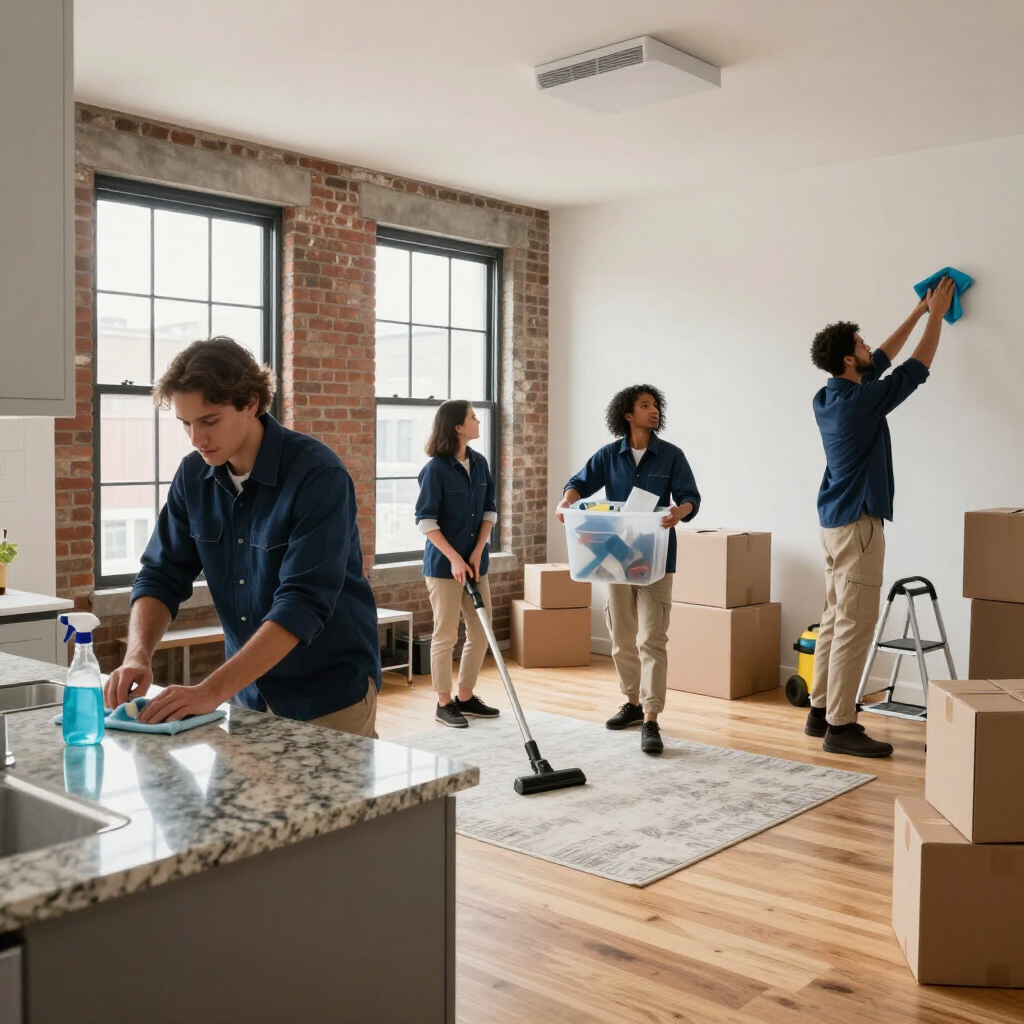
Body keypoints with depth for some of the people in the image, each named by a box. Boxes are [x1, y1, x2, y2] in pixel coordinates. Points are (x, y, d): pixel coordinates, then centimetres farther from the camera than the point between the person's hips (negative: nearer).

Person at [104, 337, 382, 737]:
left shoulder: (318, 475, -22)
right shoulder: (193, 475, -3)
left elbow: (304, 603, -29)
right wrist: (138, 654, -18)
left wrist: (212, 691, -34)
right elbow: (162, 576, 1)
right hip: (249, 693, 5)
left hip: (331, 695, -5)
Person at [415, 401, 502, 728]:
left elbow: (489, 510, 9)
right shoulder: (436, 469, -13)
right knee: (446, 635, 1)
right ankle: (444, 703, 13)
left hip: (475, 561, 7)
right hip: (443, 564, -6)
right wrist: (454, 558, -17)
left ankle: (466, 696, 24)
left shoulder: (479, 463, 5)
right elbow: (426, 520, -13)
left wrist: (477, 553, -2)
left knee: (481, 631, 10)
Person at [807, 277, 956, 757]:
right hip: (857, 524, -10)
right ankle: (840, 727, -4)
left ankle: (821, 712, 19)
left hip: (835, 521, 10)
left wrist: (918, 312, 29)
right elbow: (917, 368, -3)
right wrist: (936, 314, 11)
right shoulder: (861, 402, -17)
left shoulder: (827, 397, 8)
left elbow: (882, 362, 23)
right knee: (854, 626, -7)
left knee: (835, 619, 13)